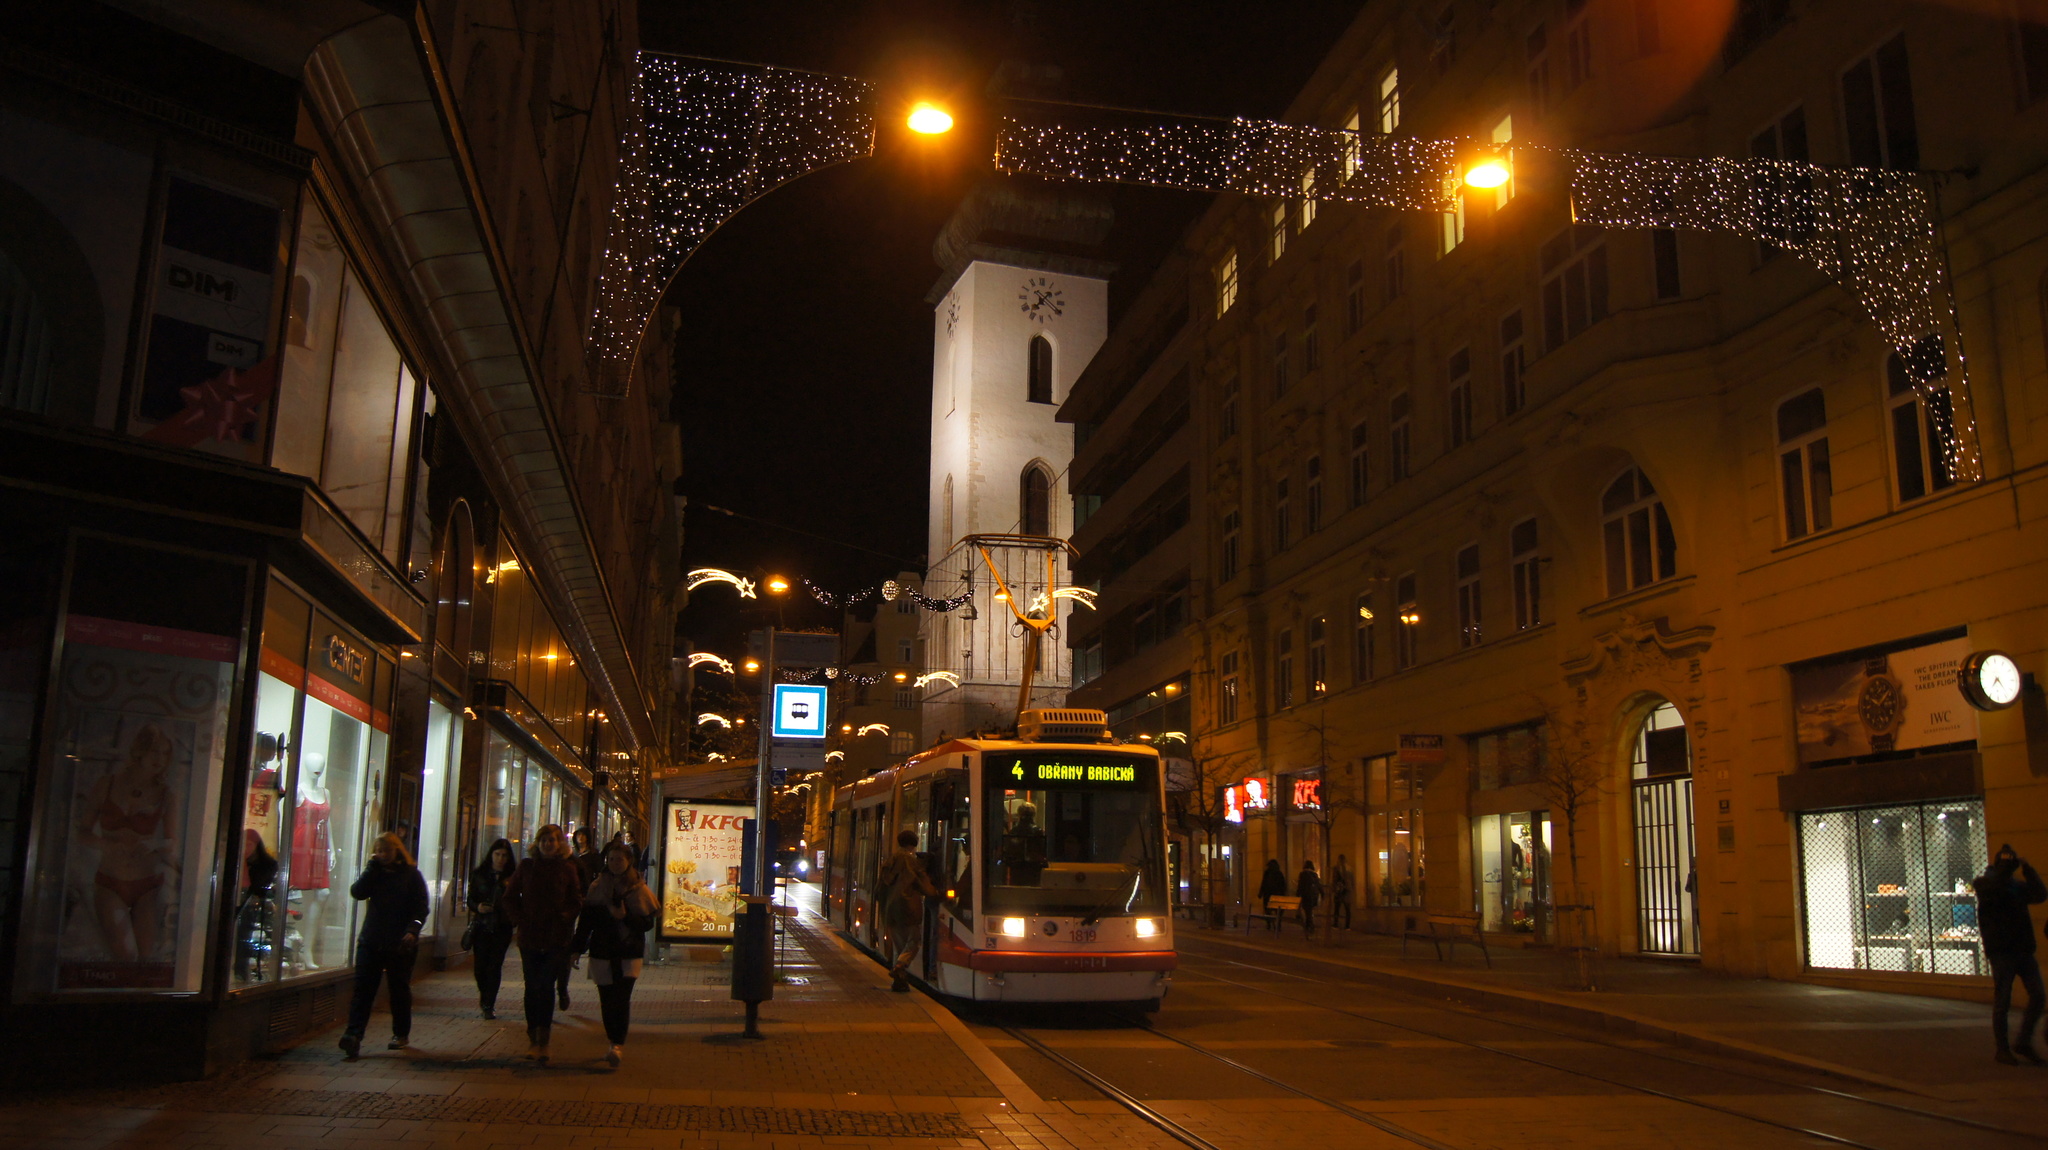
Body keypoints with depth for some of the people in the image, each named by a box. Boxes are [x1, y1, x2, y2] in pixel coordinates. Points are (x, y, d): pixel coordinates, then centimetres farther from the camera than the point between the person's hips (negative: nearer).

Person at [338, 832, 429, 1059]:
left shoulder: (411, 874, 0)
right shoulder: (374, 872, 10)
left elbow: (421, 907, -4)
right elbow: (357, 892, -7)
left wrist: (413, 930, -18)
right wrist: (372, 867, -9)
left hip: (400, 944, -3)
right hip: (371, 940, 3)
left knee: (399, 989, 7)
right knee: (363, 987, -8)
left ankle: (400, 1034, 18)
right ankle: (354, 1034, -14)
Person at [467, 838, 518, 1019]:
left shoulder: (512, 877, 0)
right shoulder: (479, 874, 5)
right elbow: (470, 899, 9)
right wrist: (477, 907, -11)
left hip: (501, 928, -1)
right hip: (481, 926, 2)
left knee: (494, 965, -5)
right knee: (480, 965, 2)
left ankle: (488, 1004, 3)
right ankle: (485, 995, 30)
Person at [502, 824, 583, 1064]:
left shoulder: (568, 869, 3)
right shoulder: (526, 866, 6)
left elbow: (577, 901, 8)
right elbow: (510, 897, 12)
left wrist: (565, 917, -6)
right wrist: (520, 919, 1)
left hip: (557, 938, -2)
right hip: (529, 936, 2)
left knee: (545, 986, -8)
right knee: (532, 987, 6)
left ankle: (541, 1041, -5)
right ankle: (535, 1039, 16)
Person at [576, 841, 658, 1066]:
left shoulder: (639, 889, 1)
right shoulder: (596, 887, 7)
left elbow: (648, 923, -1)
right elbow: (586, 920, 10)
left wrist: (625, 917, -15)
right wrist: (578, 947, 5)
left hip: (629, 953, -2)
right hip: (602, 951, 2)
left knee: (621, 998, -14)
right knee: (607, 1000, 4)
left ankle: (618, 1045, -14)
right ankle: (616, 1043, 16)